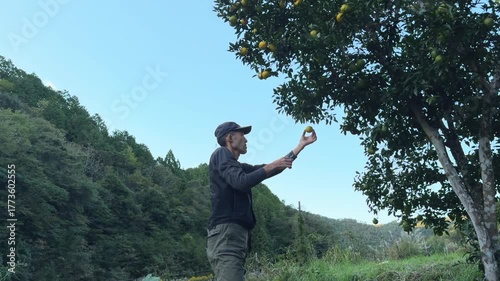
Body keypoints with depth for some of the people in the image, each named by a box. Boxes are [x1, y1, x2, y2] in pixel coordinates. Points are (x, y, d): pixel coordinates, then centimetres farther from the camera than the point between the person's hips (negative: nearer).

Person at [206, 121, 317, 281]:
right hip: (226, 235, -9)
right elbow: (241, 182, -14)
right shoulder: (221, 155, 1)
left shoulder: (239, 167, 25)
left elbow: (267, 171, 26)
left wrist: (301, 145, 30)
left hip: (236, 236, 9)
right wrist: (272, 166, -3)